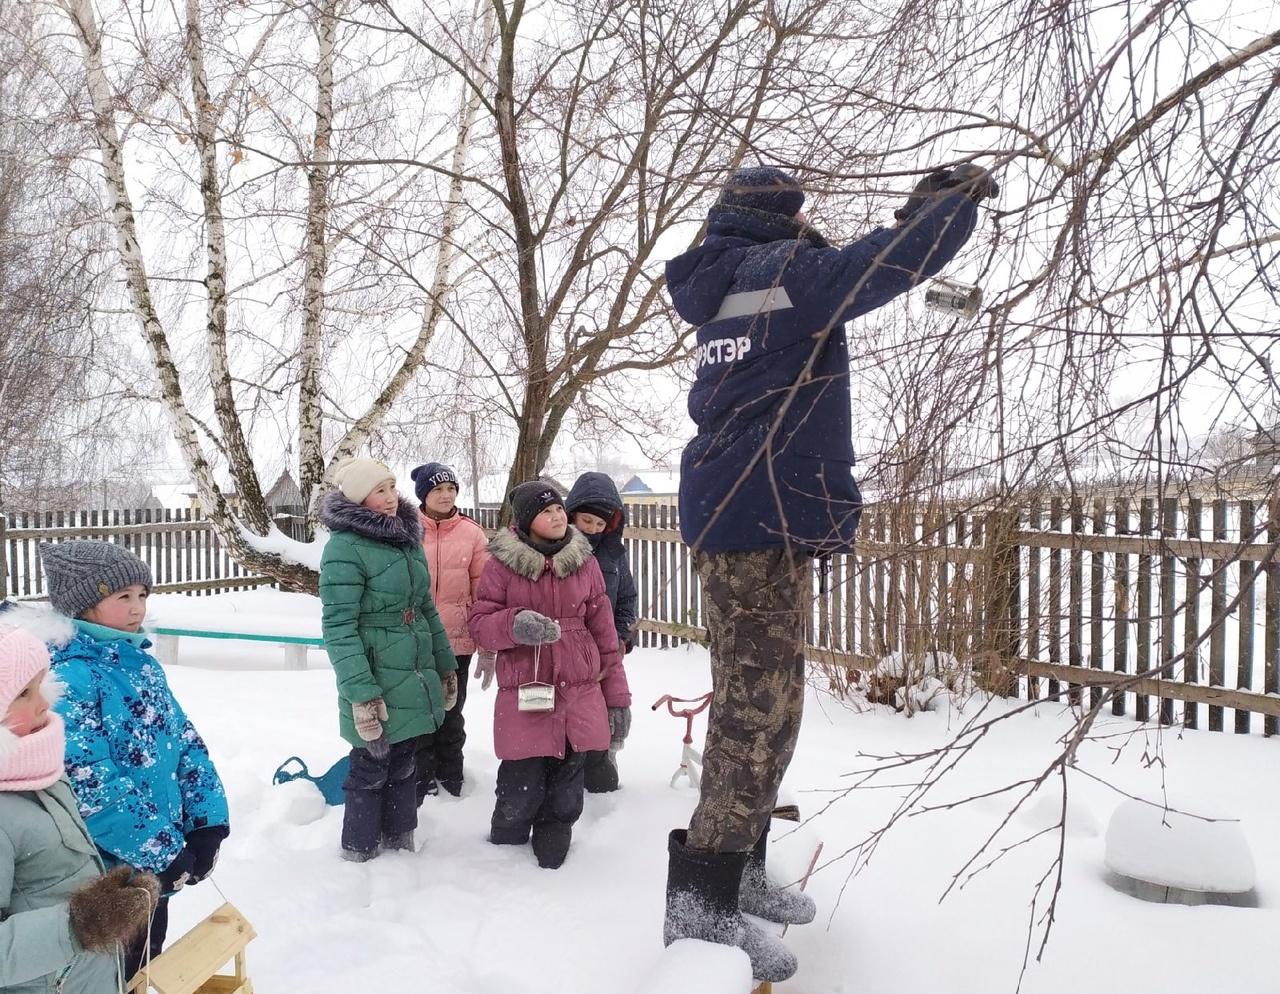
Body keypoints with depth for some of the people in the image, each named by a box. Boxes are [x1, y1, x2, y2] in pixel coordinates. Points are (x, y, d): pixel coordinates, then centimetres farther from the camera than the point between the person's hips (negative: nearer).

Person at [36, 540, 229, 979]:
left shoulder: (139, 662, 4)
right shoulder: (70, 677, -22)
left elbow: (185, 741, 7)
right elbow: (87, 785, -27)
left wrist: (208, 823, -1)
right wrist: (161, 853, -21)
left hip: (156, 861, 7)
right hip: (110, 872, -7)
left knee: (148, 964, 23)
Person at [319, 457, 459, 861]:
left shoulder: (407, 537, 9)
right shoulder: (345, 547, -15)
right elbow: (338, 627, -18)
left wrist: (445, 666, 17)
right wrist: (361, 693, -22)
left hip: (414, 678, 7)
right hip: (376, 682, -7)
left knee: (403, 763, 18)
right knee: (371, 767, 7)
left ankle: (400, 844, 35)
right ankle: (359, 853, 26)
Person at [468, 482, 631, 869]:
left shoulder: (584, 561, 4)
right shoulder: (502, 562, -3)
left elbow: (603, 631, 8)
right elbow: (480, 624, 0)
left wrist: (616, 693, 9)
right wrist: (514, 624, -23)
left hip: (578, 695, 2)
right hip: (524, 696, -2)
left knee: (565, 791, 10)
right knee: (521, 789, 1)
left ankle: (551, 861, 34)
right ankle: (504, 852, 33)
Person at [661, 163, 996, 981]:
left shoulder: (732, 287, 23)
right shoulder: (780, 270, -5)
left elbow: (839, 277, 33)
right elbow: (885, 266, -12)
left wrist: (922, 208, 31)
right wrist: (962, 197, 6)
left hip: (739, 513, 10)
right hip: (762, 515, -10)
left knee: (752, 696, 14)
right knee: (762, 702, -10)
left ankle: (735, 868, 24)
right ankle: (703, 899, -5)